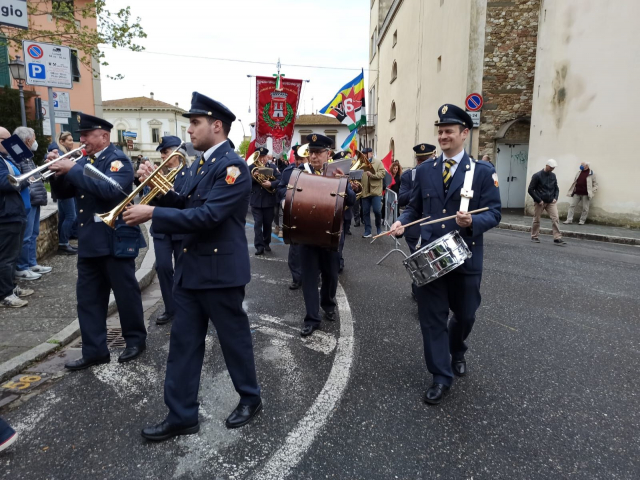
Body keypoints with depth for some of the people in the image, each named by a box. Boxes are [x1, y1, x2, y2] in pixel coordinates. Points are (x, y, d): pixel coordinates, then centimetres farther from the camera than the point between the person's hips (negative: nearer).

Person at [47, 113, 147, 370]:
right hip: (89, 241, 8)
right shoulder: (85, 160, 12)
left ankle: (136, 340, 23)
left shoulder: (118, 160, -10)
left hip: (115, 240, -8)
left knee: (126, 294, 5)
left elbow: (109, 189, -29)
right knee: (88, 298, 10)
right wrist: (58, 171, -4)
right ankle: (94, 350, 19)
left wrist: (73, 169, -25)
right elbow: (66, 190, 15)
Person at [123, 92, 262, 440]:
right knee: (183, 343, 11)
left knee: (234, 337, 9)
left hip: (221, 270, -8)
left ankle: (250, 398, 32)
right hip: (191, 269, 9)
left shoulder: (233, 166, -17)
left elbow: (207, 216, -25)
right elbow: (184, 206, 15)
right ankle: (181, 415, 24)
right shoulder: (200, 164, 13)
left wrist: (152, 213, -21)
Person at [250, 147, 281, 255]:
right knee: (258, 223, -3)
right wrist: (253, 177, -20)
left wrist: (271, 184, -24)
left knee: (268, 223, 11)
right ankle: (259, 246, -3)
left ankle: (266, 243, 27)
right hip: (256, 200, 0)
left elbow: (280, 180, -8)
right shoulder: (252, 167, 4)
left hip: (269, 200, 0)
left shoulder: (273, 167, 2)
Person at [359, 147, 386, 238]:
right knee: (366, 212, 5)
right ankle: (367, 231, 12)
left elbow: (382, 173, -9)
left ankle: (379, 228, 16)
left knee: (377, 210, -9)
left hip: (376, 191, -3)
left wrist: (372, 175, -20)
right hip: (365, 192, 3)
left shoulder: (378, 163, 4)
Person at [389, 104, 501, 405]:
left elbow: (494, 213, -6)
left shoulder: (483, 172, -2)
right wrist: (401, 223, -10)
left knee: (465, 315, 15)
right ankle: (441, 377, 18)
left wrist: (472, 221, -27)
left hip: (465, 258, -1)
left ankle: (457, 352, 48)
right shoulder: (424, 171, 7)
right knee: (432, 318, 4)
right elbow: (414, 208, 10)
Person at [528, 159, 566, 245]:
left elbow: (556, 188, 17)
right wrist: (539, 200, -12)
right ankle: (534, 237, 23)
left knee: (556, 218, -9)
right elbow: (530, 189, -8)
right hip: (540, 202, -3)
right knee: (536, 220, 7)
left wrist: (555, 198, 0)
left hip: (551, 202, 3)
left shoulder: (553, 176, 6)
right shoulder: (537, 176, -7)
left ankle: (557, 238, -8)